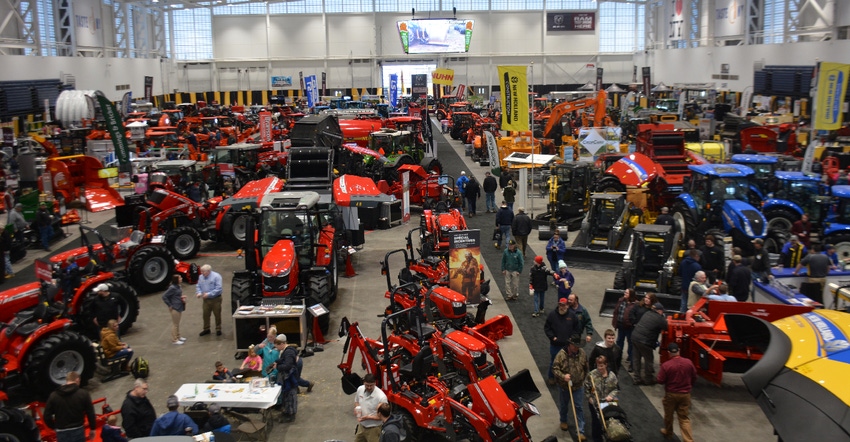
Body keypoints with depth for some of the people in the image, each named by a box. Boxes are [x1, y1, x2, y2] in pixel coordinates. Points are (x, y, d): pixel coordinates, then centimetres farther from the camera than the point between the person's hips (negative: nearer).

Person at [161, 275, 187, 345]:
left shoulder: (178, 287, 4)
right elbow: (164, 296, -21)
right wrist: (170, 306, -17)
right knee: (175, 324, 1)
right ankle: (174, 340, 11)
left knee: (177, 323, 21)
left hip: (179, 307, 9)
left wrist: (182, 297, 3)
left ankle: (178, 337, 34)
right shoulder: (172, 288, -22)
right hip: (175, 308, -9)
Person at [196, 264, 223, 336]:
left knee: (217, 315, 6)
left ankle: (218, 329, 20)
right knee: (205, 314, 10)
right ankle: (206, 329, 25)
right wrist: (198, 292, -11)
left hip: (216, 299, -5)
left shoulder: (216, 276, -16)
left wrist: (209, 294, -24)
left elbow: (218, 289, -21)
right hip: (206, 300, 5)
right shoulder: (201, 277, 2)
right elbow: (198, 286, 10)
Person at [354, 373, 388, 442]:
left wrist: (368, 417, -28)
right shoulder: (360, 389, -8)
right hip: (361, 426, 6)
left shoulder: (381, 397, -27)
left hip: (373, 428, -6)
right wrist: (356, 408, -9)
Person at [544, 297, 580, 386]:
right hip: (555, 344, -1)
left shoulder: (572, 315, -4)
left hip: (568, 344, 1)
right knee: (553, 361, 12)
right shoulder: (553, 314, -8)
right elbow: (546, 327, -1)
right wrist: (552, 337, -10)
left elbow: (576, 328, 6)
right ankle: (551, 378, 28)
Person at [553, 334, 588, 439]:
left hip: (578, 386, 1)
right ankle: (564, 421, 47)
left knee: (579, 408, 2)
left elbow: (586, 368, 6)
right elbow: (554, 368, -16)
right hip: (564, 386, -1)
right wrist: (563, 376, -30)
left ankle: (580, 431, 8)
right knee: (563, 406, 20)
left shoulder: (582, 353, -9)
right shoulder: (562, 354, -20)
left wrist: (583, 380, 13)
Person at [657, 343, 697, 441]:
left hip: (671, 394, -2)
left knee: (668, 415, 20)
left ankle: (668, 433, 40)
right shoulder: (688, 362, -10)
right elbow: (694, 377, 4)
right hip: (685, 394, 2)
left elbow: (660, 381, -14)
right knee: (684, 418, 10)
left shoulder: (666, 365, -21)